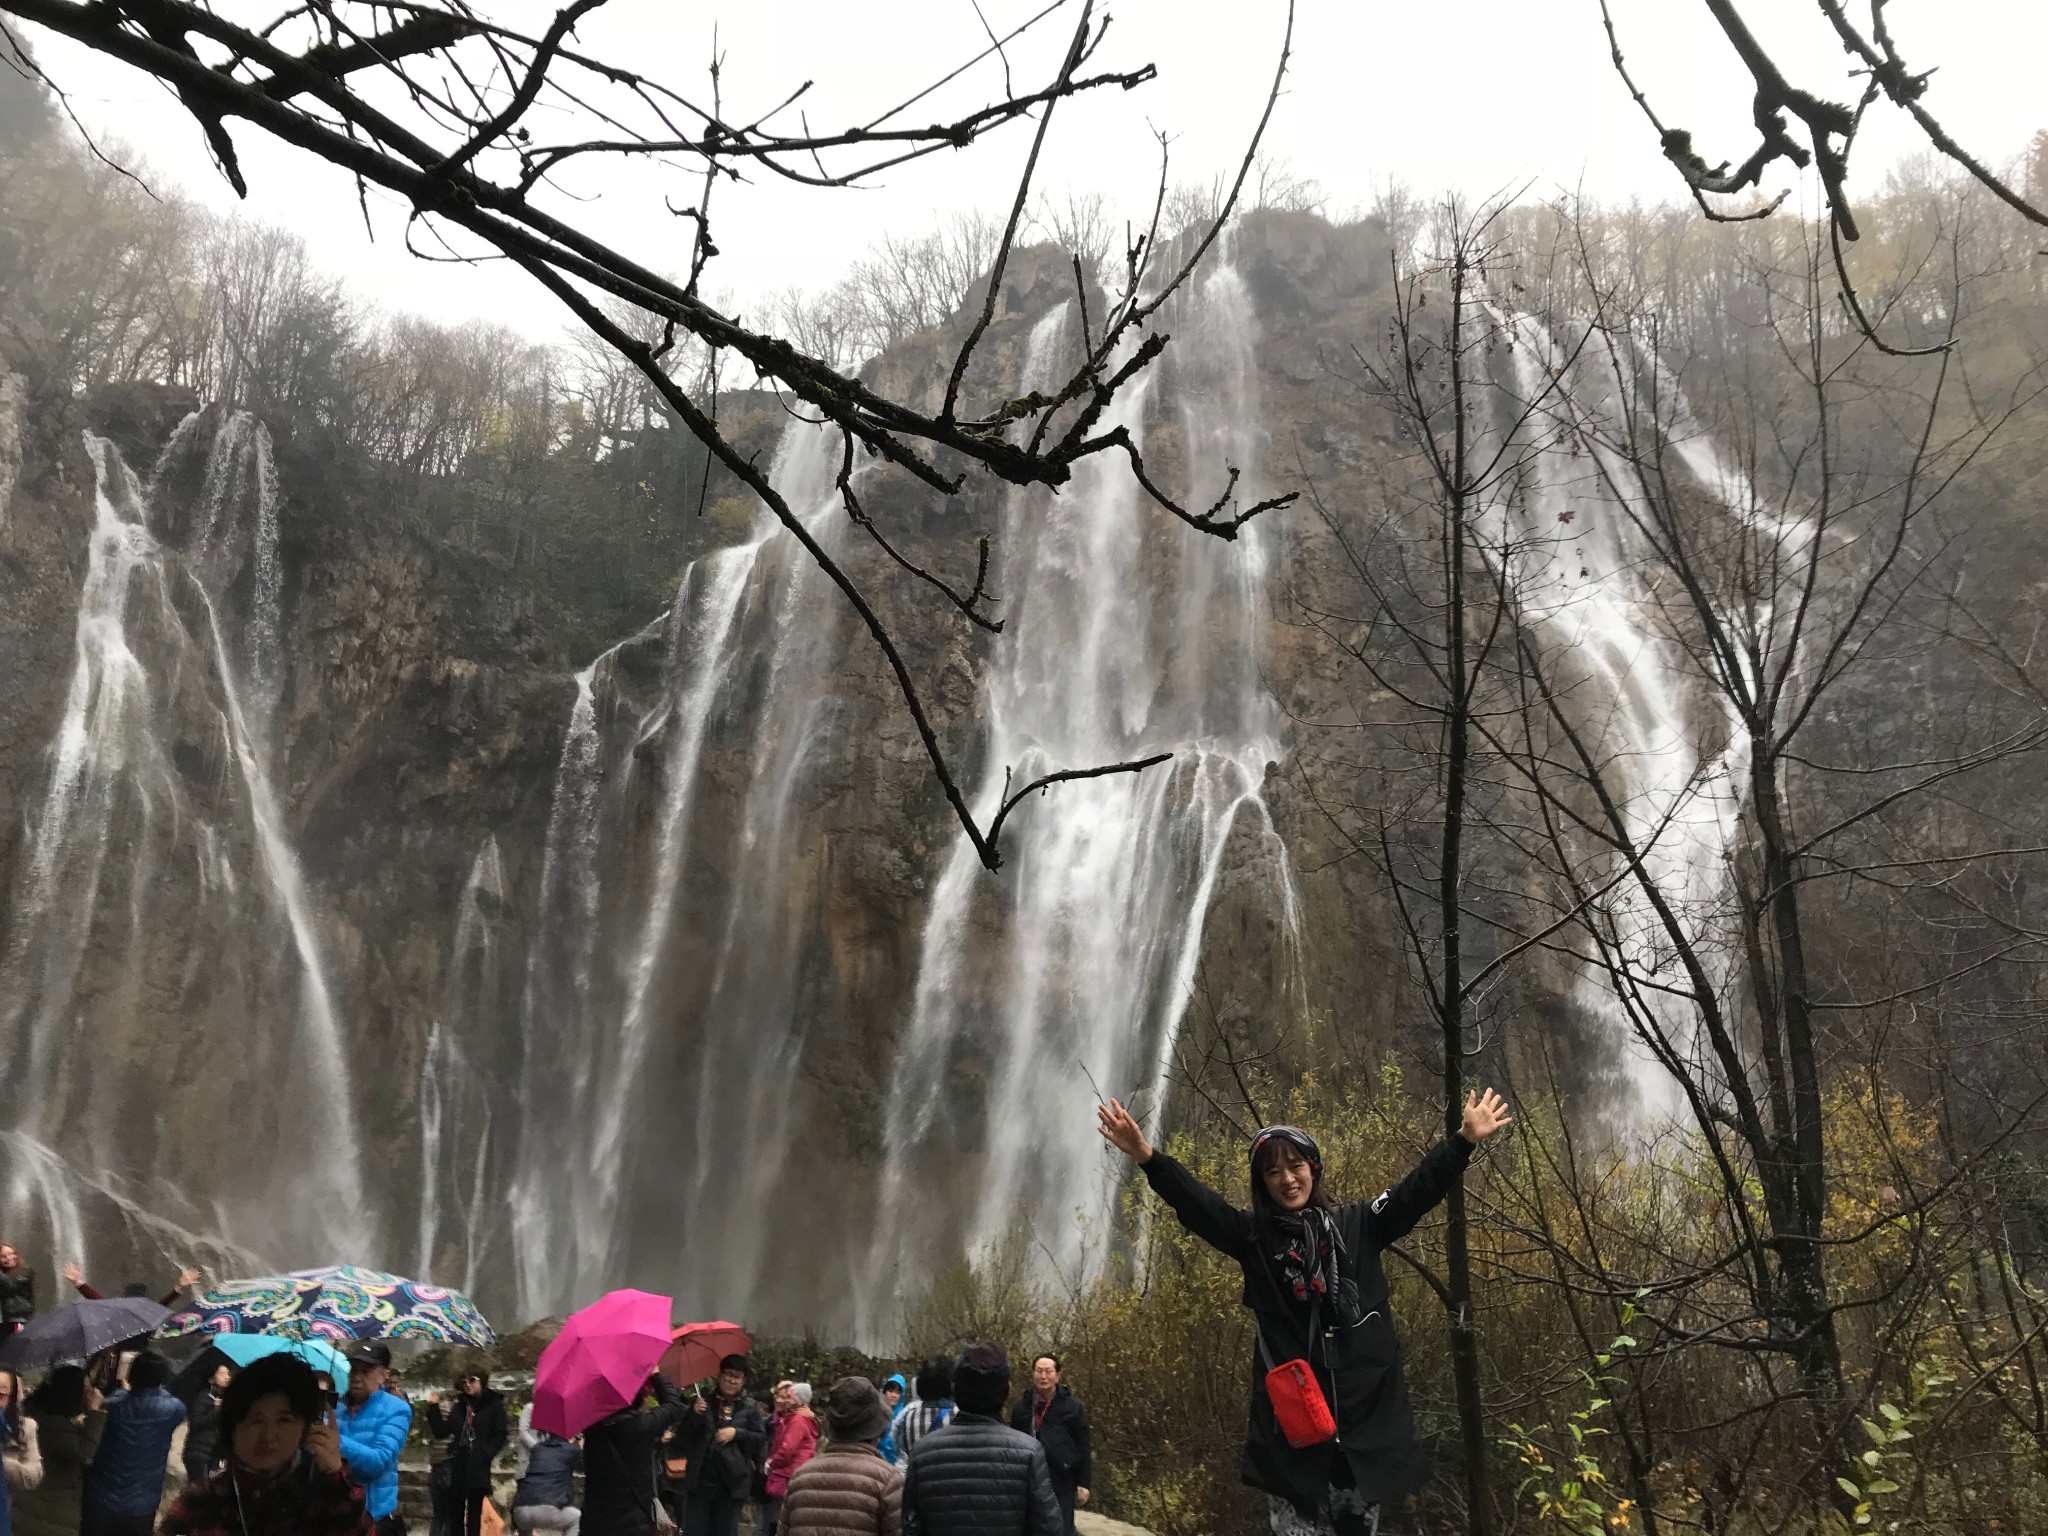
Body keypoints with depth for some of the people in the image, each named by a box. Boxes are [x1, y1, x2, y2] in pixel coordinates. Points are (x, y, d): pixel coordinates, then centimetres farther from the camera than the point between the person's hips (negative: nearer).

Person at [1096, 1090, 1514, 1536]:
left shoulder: (1358, 1225, 8)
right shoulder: (1254, 1237, 4)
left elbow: (1417, 1190, 4)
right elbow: (1195, 1204, -8)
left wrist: (1464, 1140, -4)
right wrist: (1148, 1158, -23)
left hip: (1365, 1418, 1)